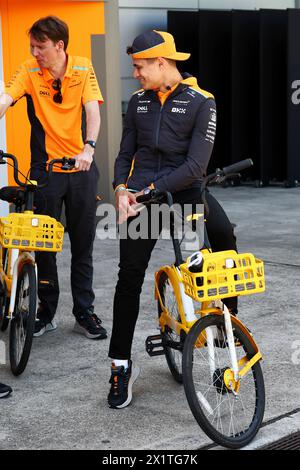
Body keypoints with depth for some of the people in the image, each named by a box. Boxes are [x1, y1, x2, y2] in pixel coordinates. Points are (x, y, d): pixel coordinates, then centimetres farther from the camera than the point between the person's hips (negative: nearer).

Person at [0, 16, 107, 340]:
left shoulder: (83, 69, -2)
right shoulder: (28, 72, -4)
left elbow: (92, 111, -12)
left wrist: (88, 148, -28)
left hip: (81, 169, 0)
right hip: (45, 169, 0)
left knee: (83, 245, 7)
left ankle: (84, 313, 17)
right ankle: (46, 313, 20)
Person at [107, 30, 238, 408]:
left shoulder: (201, 102, -5)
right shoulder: (138, 101, 10)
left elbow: (196, 164, -13)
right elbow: (125, 154, 14)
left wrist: (151, 190, -20)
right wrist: (121, 190, -6)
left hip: (183, 189, -3)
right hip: (141, 195, 3)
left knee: (222, 231, -30)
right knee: (129, 276, -1)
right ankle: (121, 366, 11)